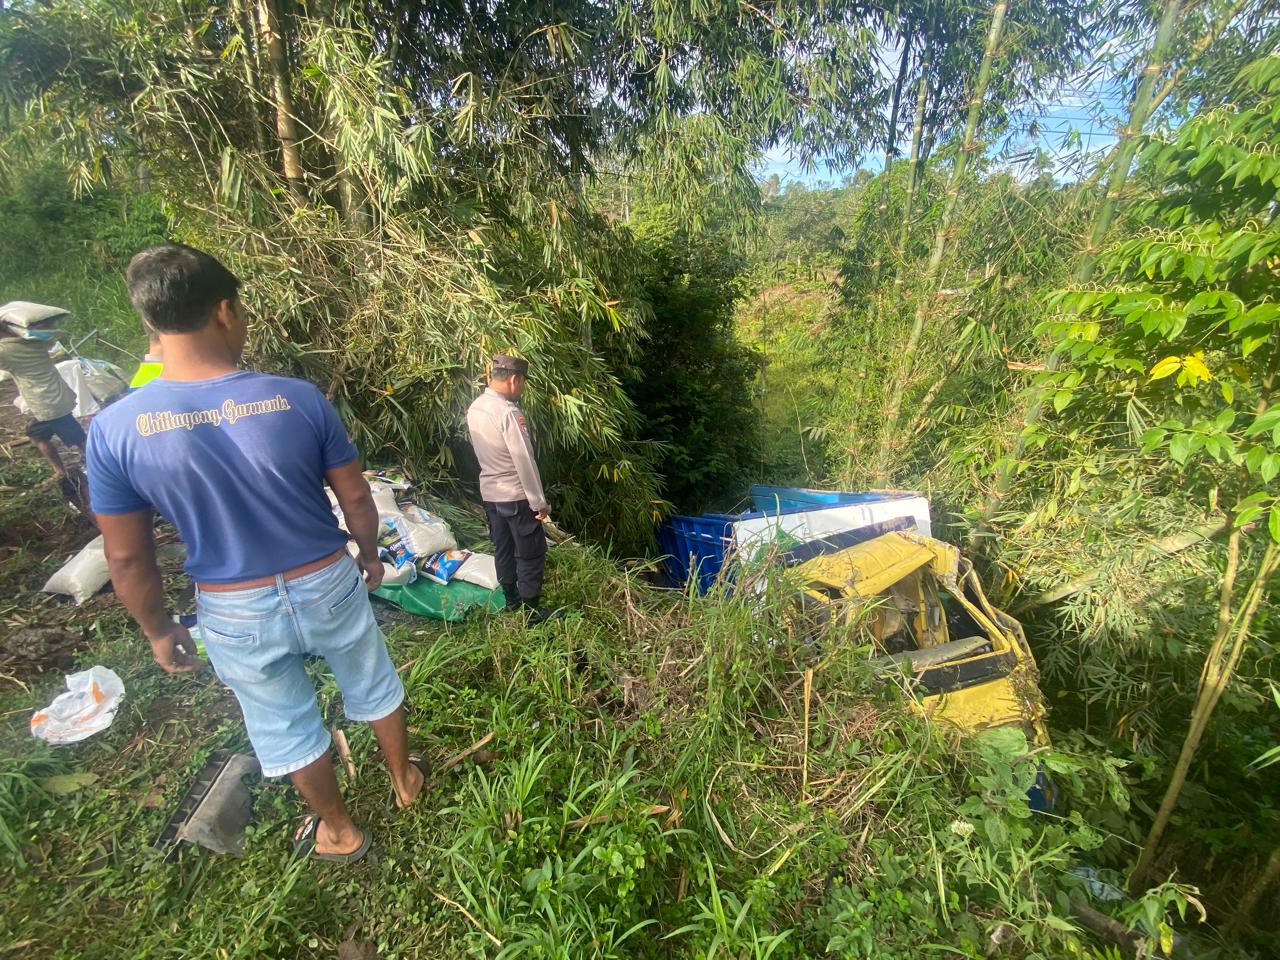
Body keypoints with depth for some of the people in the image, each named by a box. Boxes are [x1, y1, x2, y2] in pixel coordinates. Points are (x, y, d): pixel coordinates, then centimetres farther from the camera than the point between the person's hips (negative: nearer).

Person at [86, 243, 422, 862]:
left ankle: (339, 832, 46)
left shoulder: (114, 428, -15)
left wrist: (159, 631, 10)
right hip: (328, 586, 0)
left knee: (286, 726, 24)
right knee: (373, 687, 25)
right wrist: (370, 557, 11)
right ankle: (404, 779, 50)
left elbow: (127, 560, -6)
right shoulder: (298, 398, -17)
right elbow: (355, 498, -7)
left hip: (236, 615, 1)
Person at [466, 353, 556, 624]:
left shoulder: (474, 408, 4)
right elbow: (524, 461, -23)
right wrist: (540, 502, -17)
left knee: (503, 548, 20)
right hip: (516, 496, -8)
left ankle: (511, 599, 35)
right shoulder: (508, 412, -23)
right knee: (531, 554, 5)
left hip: (489, 492, 8)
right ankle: (531, 610, 14)